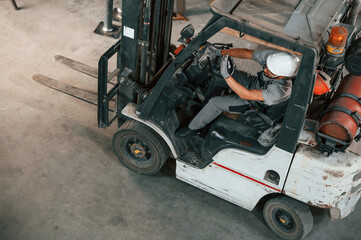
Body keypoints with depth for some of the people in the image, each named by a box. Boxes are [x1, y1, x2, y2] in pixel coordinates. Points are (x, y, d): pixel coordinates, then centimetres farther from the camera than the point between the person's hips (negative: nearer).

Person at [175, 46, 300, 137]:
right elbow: (246, 53, -18)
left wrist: (226, 75, -48)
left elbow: (245, 95, -41)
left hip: (254, 102, -6)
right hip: (254, 82, 6)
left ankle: (193, 128, 12)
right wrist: (220, 52, -29)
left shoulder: (280, 90, -43)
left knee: (215, 103, -15)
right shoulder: (273, 56, -29)